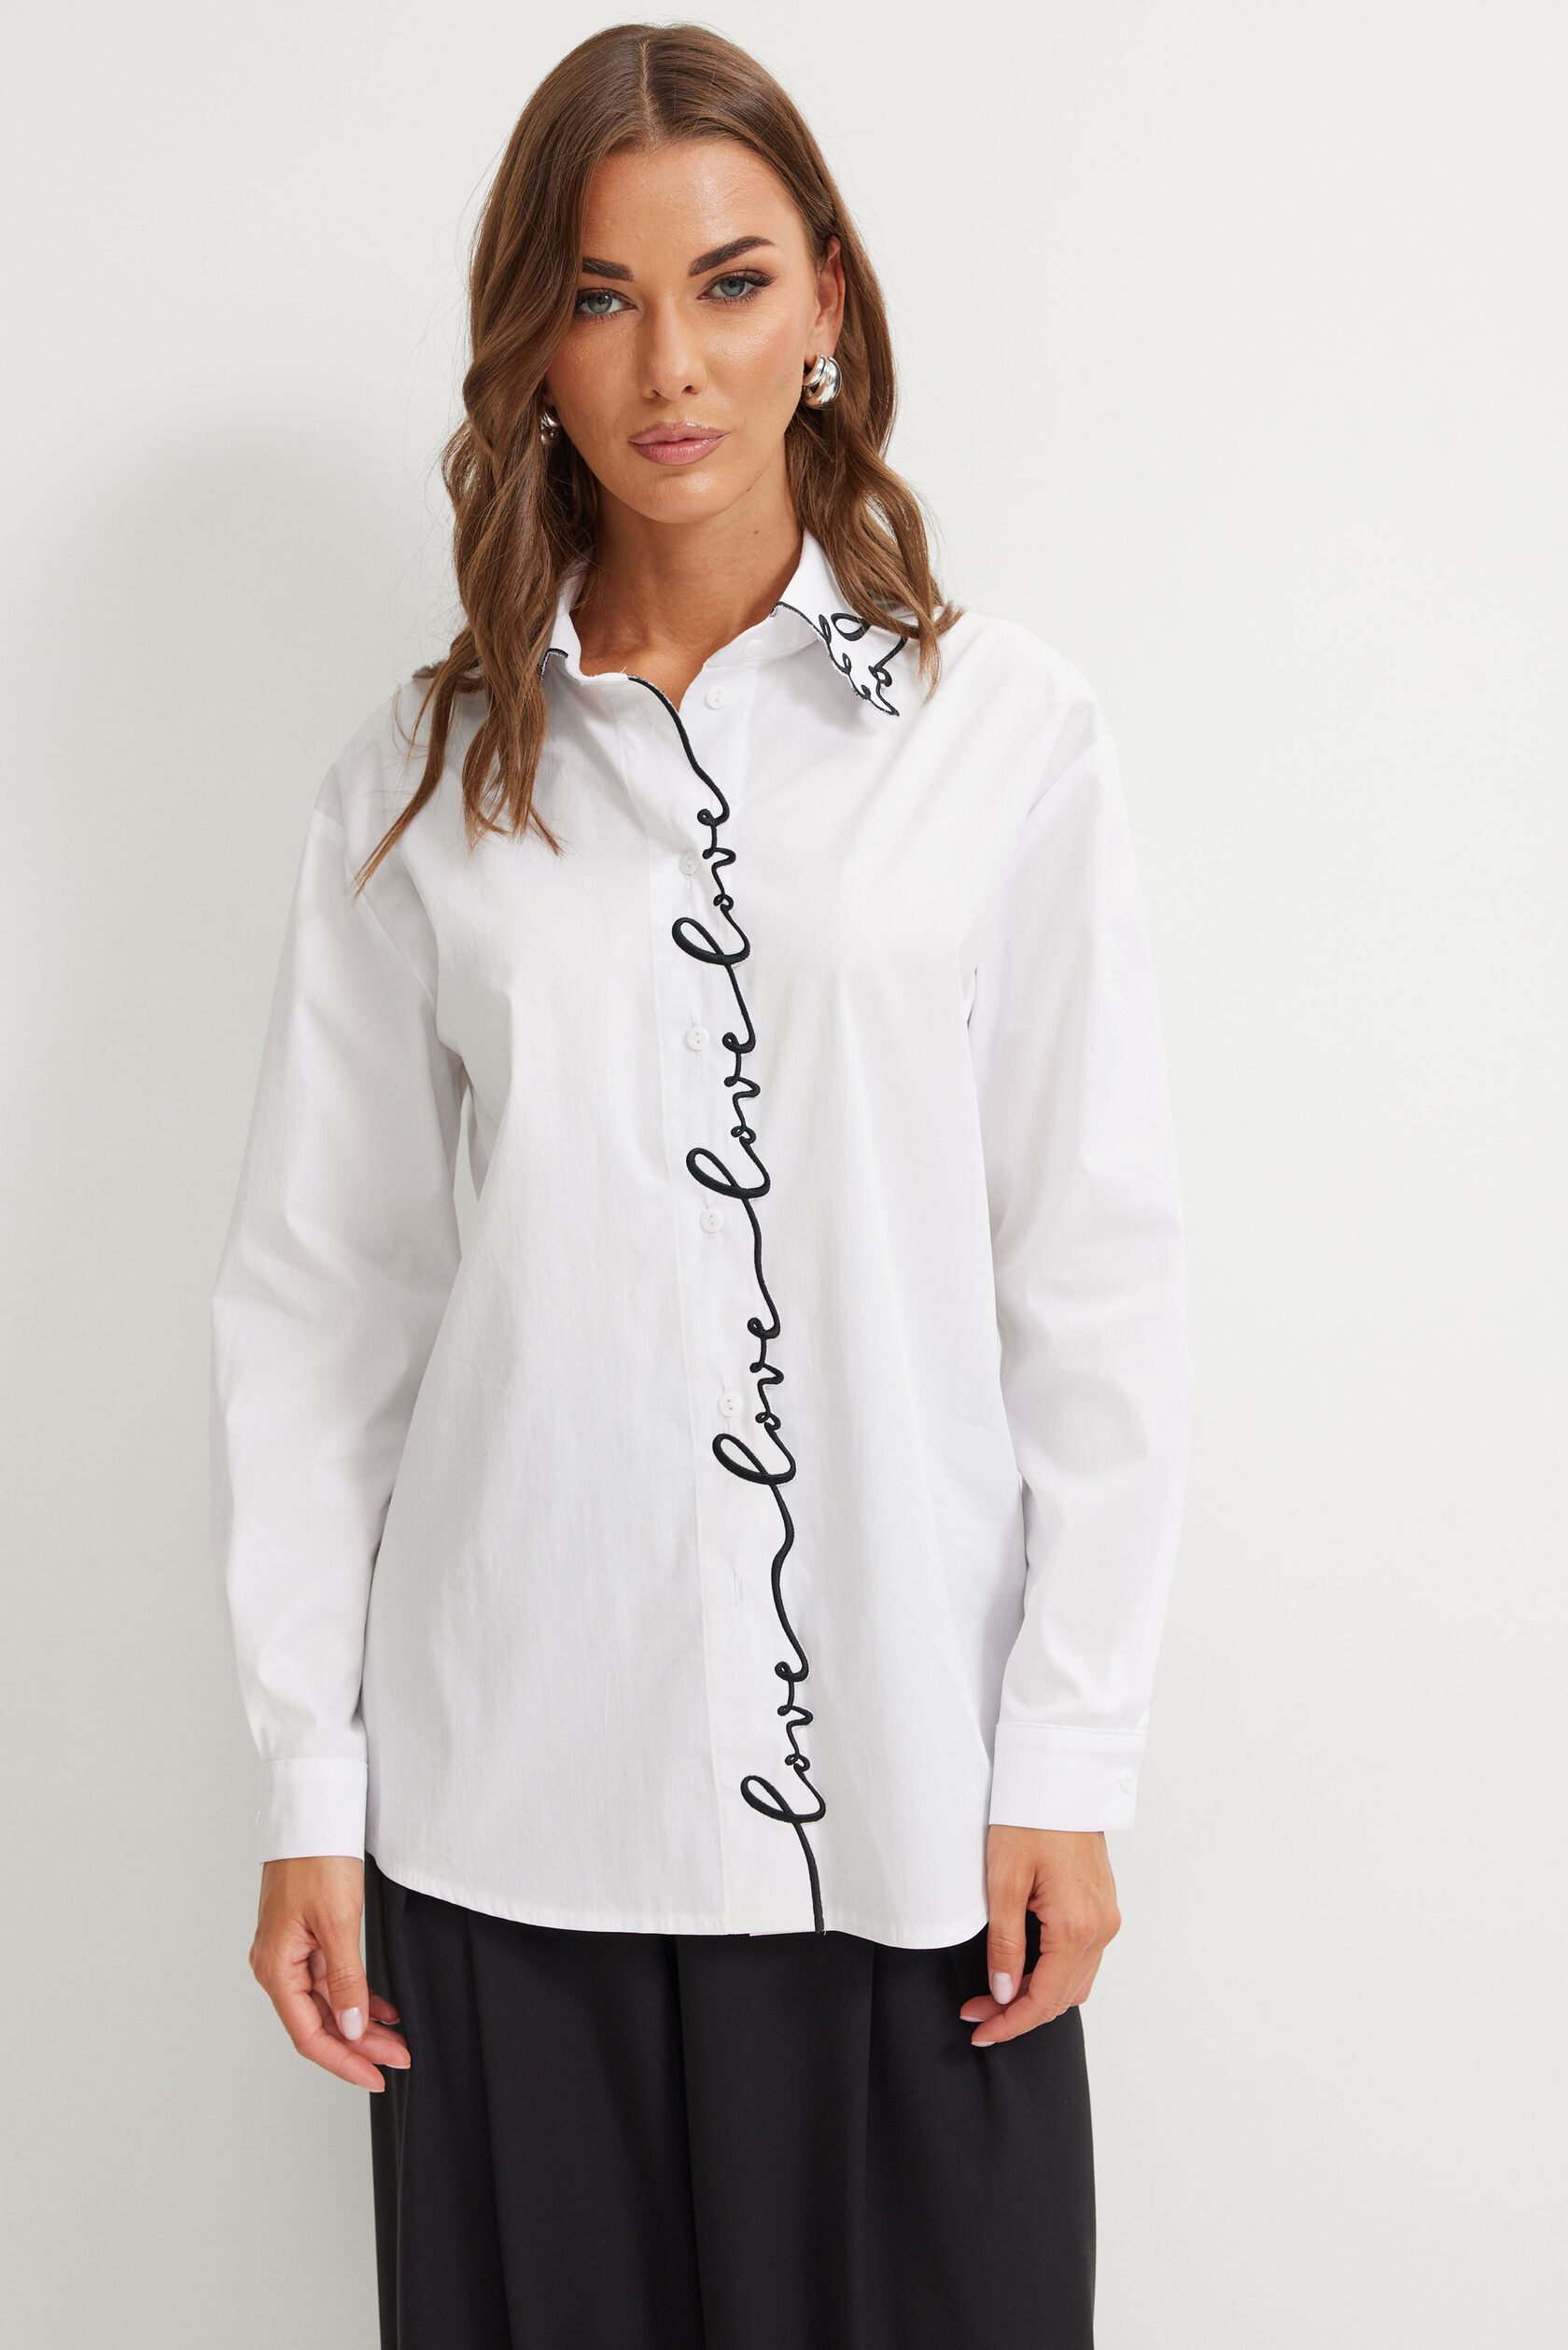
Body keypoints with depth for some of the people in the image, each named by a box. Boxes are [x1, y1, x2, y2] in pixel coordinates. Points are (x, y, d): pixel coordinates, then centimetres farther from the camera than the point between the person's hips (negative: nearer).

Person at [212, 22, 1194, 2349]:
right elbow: (320, 1293, 4)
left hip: (908, 1796, -1)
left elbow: (1095, 1272, 0)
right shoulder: (425, 775, 4)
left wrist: (1070, 1765, -3)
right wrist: (308, 1786, 2)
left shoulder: (1004, 728, 0)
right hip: (512, 1801, 1)